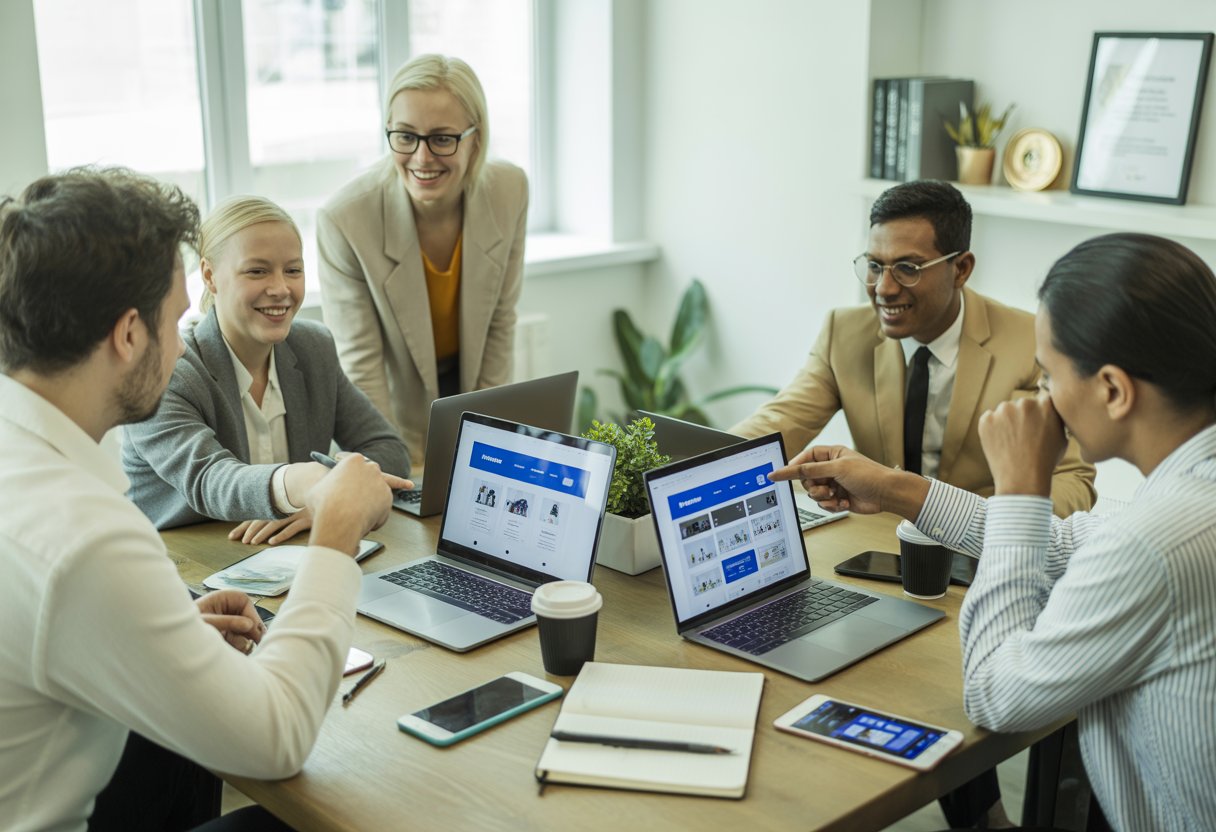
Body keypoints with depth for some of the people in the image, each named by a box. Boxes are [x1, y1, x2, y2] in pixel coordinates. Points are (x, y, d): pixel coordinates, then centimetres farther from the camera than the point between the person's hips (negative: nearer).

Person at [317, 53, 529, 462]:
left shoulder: (510, 190, -15)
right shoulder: (344, 219, -26)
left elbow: (500, 322, -4)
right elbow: (360, 364, -18)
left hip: (471, 383, 3)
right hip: (395, 407, -2)